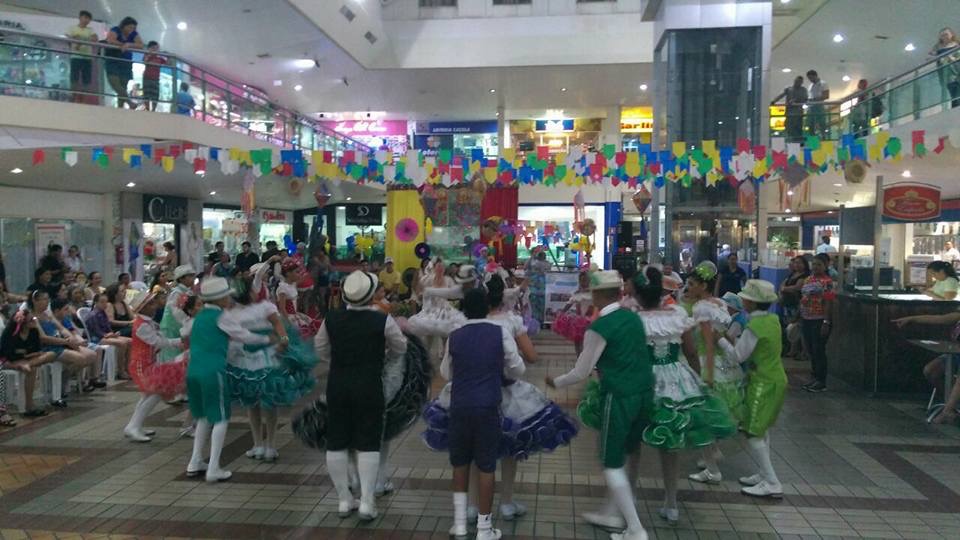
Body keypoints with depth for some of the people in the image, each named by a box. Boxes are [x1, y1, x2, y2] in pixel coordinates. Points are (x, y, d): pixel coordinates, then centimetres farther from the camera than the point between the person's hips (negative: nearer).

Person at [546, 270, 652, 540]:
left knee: (612, 465, 6)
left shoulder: (599, 328, -13)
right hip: (645, 393, 8)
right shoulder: (634, 318, 7)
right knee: (620, 457, 22)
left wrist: (556, 382, 10)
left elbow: (581, 372, -7)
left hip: (619, 397, -7)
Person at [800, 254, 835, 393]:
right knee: (810, 350, 12)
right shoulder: (807, 280, 12)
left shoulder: (827, 282, -10)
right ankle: (815, 377, 24)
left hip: (819, 321, -7)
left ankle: (822, 382, 6)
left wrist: (826, 322, -20)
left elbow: (828, 303, -15)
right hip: (806, 320, 7)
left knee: (819, 350, -2)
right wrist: (800, 318, 16)